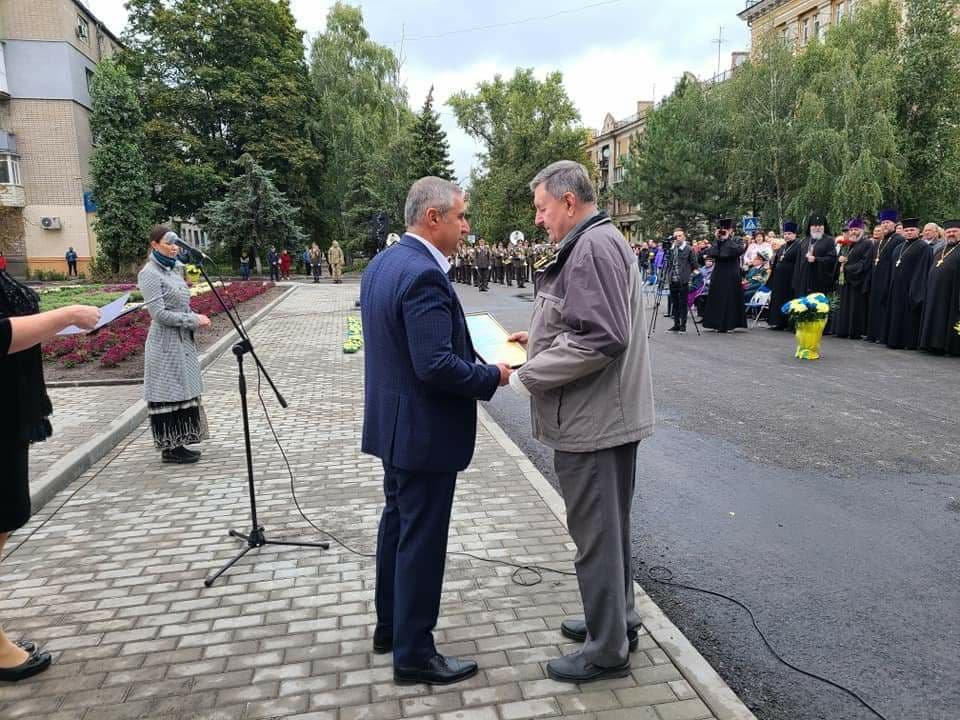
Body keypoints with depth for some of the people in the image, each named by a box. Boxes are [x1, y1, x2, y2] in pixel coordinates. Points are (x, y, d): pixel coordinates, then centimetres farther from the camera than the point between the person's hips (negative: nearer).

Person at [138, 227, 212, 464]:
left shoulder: (171, 270, 13)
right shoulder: (150, 274, -12)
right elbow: (159, 313, -19)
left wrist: (197, 318, 1)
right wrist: (194, 320, -16)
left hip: (183, 341, 9)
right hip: (166, 344, -9)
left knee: (182, 391, 12)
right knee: (169, 394, -2)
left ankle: (177, 444, 20)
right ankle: (169, 449, 8)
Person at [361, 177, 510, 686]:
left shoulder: (381, 264, 8)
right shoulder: (424, 275, -24)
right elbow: (436, 366, -29)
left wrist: (475, 354, 14)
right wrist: (492, 376, -13)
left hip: (393, 423, 10)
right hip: (425, 431, -10)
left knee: (398, 523, 22)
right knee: (422, 541, 3)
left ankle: (390, 625, 39)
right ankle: (414, 654, 19)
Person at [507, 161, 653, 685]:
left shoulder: (593, 248, -19)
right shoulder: (598, 243, 15)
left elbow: (600, 338, -26)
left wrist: (525, 376, -19)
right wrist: (542, 338, 11)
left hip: (593, 421, -11)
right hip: (608, 415, 11)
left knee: (596, 533, 3)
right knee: (610, 527, 21)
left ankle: (607, 650, 18)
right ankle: (617, 619, 38)